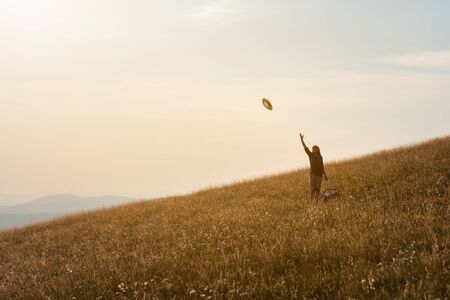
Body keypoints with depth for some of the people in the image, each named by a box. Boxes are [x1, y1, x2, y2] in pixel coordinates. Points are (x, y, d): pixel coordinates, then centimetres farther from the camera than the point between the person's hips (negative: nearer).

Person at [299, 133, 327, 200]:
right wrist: (302, 139, -11)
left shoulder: (320, 157, 10)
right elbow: (305, 147, -4)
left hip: (319, 174, 3)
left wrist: (325, 176, 14)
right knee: (313, 188, -10)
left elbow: (322, 167, 15)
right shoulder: (310, 155, 4)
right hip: (312, 173, -3)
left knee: (318, 188, -1)